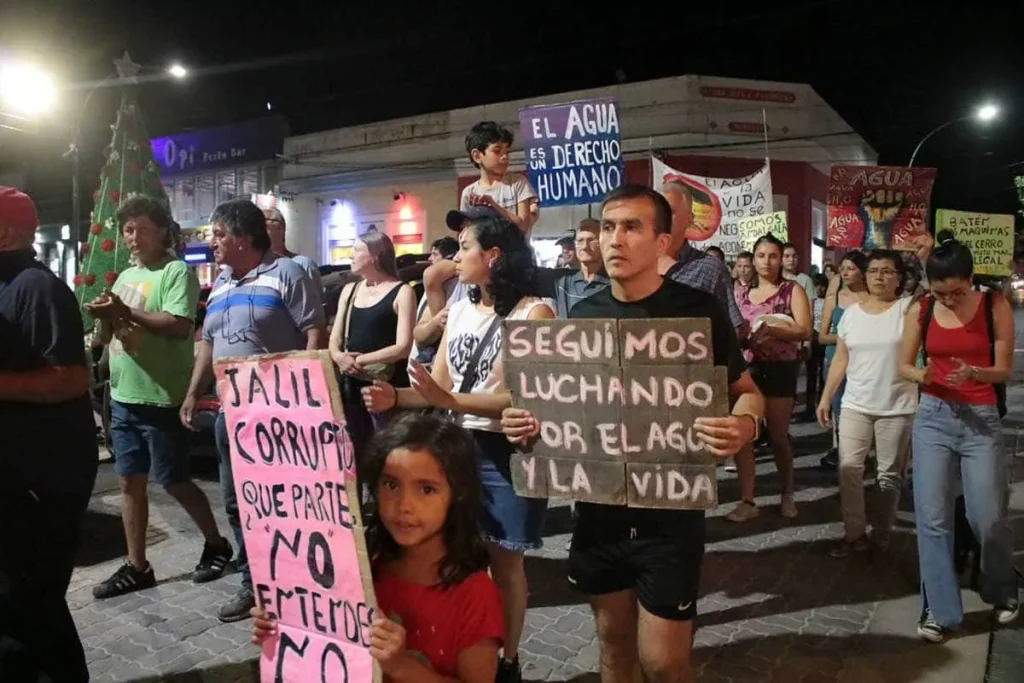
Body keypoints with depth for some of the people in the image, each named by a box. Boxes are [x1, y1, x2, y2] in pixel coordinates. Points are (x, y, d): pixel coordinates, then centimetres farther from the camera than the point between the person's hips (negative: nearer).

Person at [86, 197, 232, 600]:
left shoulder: (177, 272, -8)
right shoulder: (125, 277, 16)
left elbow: (179, 326, -22)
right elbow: (106, 338, 17)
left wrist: (126, 311, -19)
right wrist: (105, 317, -4)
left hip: (162, 398, -7)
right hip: (123, 397, 8)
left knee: (174, 482, 2)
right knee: (130, 482, 11)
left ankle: (217, 545, 22)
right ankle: (136, 567, 21)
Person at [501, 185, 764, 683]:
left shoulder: (698, 310, -10)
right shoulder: (583, 315, 0)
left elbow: (745, 390, -1)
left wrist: (745, 425, -23)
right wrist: (526, 420, -9)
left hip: (670, 510, -3)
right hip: (598, 507, 4)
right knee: (613, 641, 20)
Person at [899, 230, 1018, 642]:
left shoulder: (995, 307, -5)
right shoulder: (920, 311, 0)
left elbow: (1004, 369, -2)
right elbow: (903, 365, 6)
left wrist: (972, 373, -22)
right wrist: (921, 375, -16)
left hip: (981, 419, -1)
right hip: (932, 418, 2)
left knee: (988, 517, 3)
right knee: (932, 517, 0)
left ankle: (1003, 592, 34)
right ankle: (940, 609, 13)